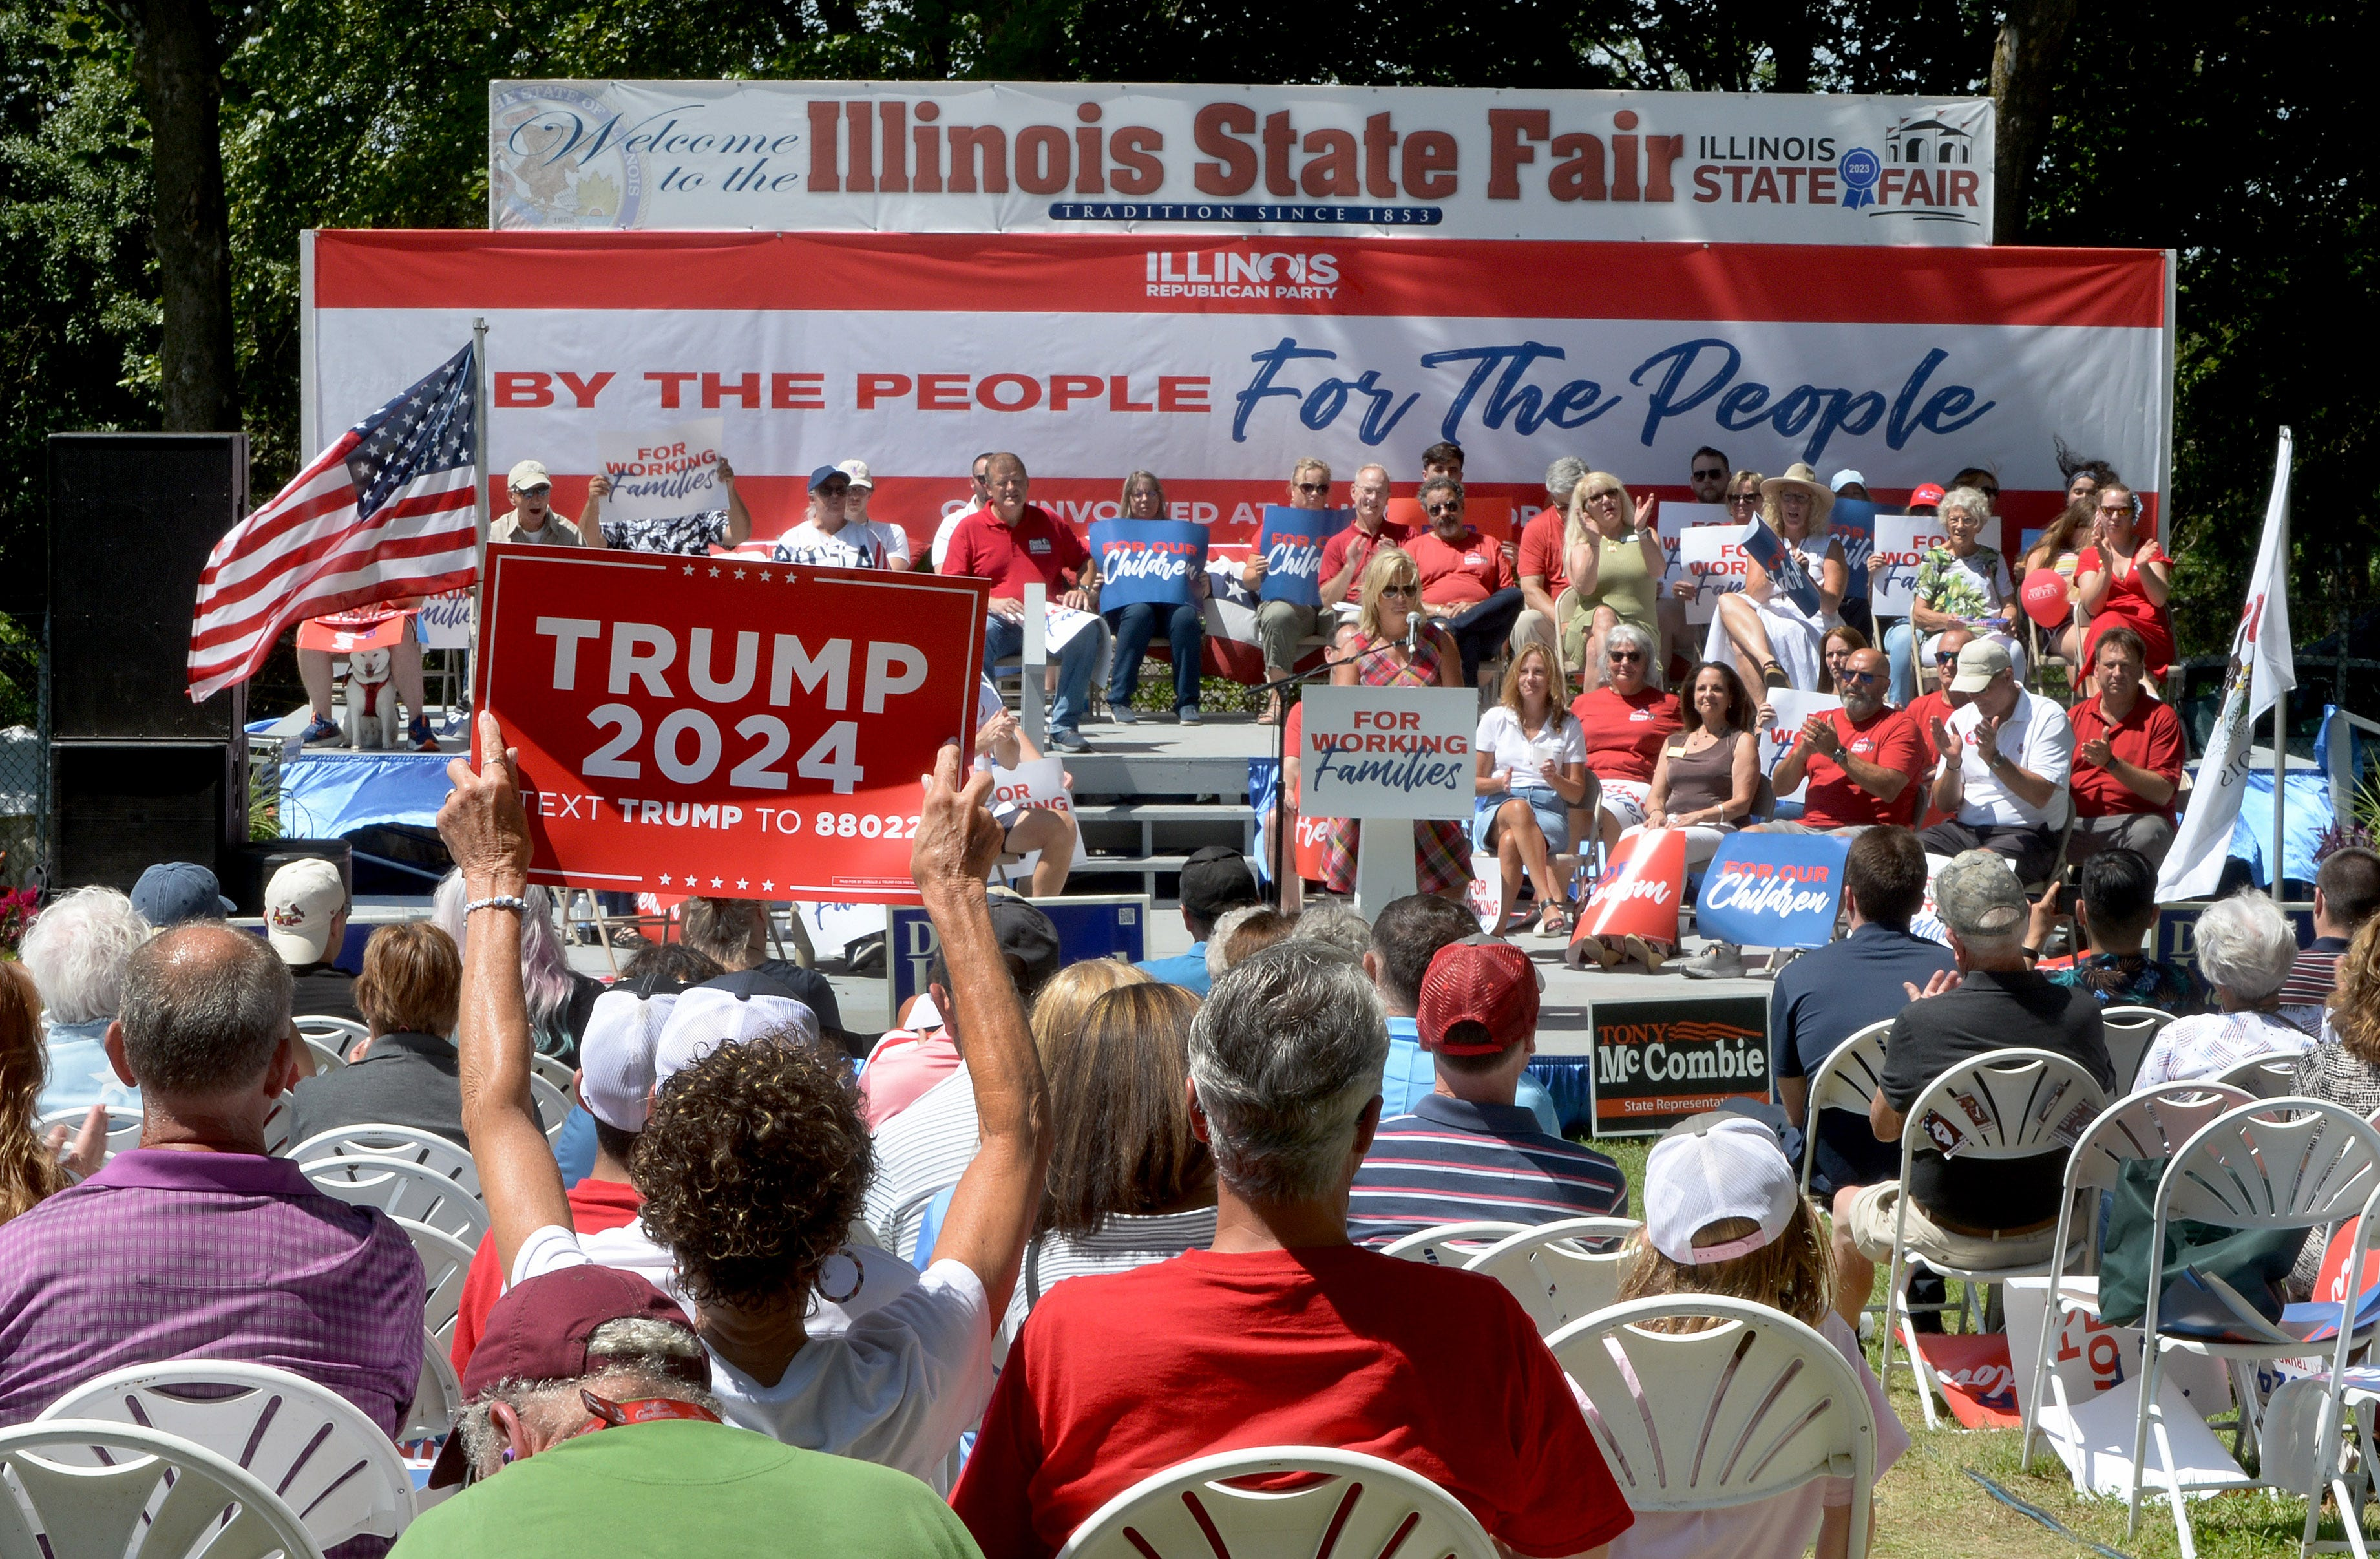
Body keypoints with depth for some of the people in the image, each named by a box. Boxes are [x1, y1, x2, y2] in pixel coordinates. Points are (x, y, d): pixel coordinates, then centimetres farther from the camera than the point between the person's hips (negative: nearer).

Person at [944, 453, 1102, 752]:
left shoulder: (1050, 523, 17)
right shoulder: (969, 528, 9)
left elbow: (1085, 562, 26)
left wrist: (1084, 590, 3)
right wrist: (991, 603, -15)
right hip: (997, 623, -2)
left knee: (1087, 631, -30)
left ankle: (1064, 726, -23)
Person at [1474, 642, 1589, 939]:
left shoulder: (1567, 725, 13)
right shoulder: (1495, 719, 14)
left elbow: (1577, 794, 11)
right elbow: (1474, 781, 11)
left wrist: (1555, 779, -11)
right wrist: (1499, 783, -12)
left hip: (1549, 811, 0)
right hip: (1496, 811, 0)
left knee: (1511, 842, -38)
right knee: (1518, 810, -40)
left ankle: (1497, 929, -43)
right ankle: (1550, 903, -53)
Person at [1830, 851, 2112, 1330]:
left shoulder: (1920, 1022, -25)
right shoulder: (2081, 1013, -17)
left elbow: (1885, 1126, -8)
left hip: (1953, 1238, -3)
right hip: (2052, 1232, 3)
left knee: (1847, 1205, 29)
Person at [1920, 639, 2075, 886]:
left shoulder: (2047, 716, -3)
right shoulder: (1961, 719, 13)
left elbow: (2041, 796, -13)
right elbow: (1945, 804, 10)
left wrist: (1994, 758, -22)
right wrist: (1953, 762, -9)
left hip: (2025, 832, -5)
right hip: (1965, 829, 5)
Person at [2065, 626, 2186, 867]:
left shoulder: (2161, 717, 6)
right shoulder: (2075, 716, 17)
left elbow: (2164, 793, -5)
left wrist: (2112, 763, -16)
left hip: (2135, 819, -2)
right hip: (2077, 824, 2)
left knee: (2147, 834, -36)